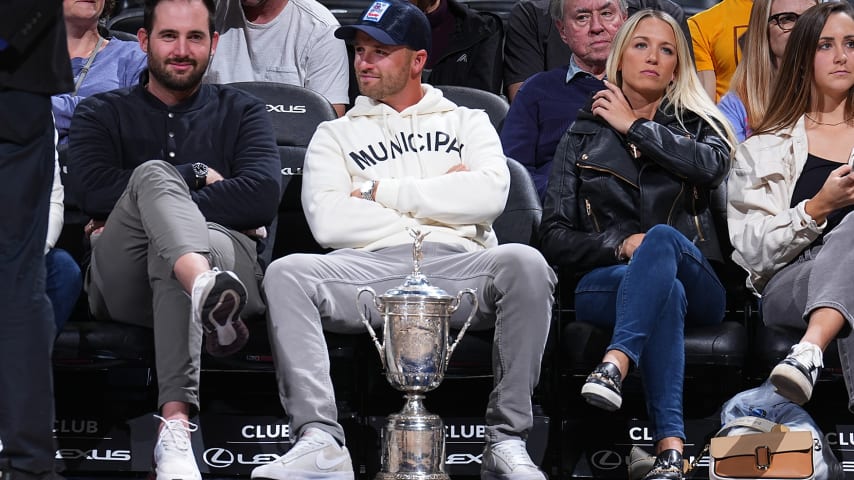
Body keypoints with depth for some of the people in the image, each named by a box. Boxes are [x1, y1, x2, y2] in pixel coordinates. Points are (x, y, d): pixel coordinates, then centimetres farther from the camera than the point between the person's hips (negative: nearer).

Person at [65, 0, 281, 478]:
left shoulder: (242, 111, 21)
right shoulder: (103, 113, 21)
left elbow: (264, 195, -1)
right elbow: (95, 189, -2)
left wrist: (160, 210, -7)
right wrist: (196, 176, -2)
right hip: (123, 284, 0)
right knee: (153, 172, -31)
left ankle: (176, 424, -59)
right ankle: (207, 291, -65)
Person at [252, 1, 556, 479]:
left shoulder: (468, 122, 23)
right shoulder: (336, 135, 23)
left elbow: (489, 195, 1)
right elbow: (329, 223, 3)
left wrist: (381, 193, 2)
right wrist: (438, 197, 3)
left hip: (457, 266, 0)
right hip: (371, 269, 1)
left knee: (525, 263, -34)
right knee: (286, 273, -30)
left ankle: (507, 440, -30)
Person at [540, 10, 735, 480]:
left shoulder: (698, 126, 19)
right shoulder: (583, 136, 18)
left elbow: (712, 165, -9)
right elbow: (555, 238, 9)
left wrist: (634, 127, -2)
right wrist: (621, 244, -10)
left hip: (698, 285, 0)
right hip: (605, 279, 0)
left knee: (663, 237, -36)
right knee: (666, 290, -38)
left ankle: (616, 365, -57)